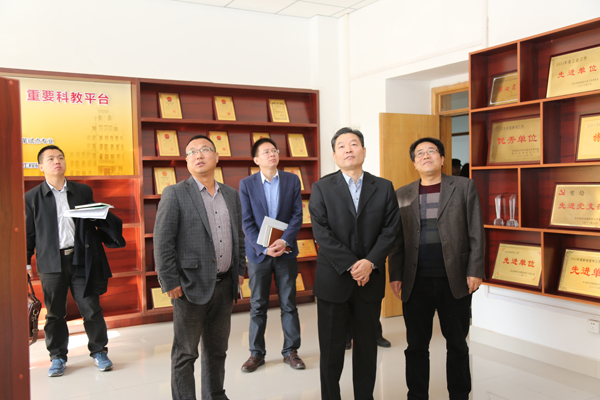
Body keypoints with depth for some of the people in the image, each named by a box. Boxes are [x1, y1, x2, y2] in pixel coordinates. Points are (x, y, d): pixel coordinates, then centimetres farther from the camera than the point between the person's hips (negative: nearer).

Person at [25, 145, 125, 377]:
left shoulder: (83, 192, 10)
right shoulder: (32, 198, 6)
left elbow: (95, 221, 14)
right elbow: (28, 232, 6)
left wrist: (100, 216, -8)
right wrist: (25, 262, 2)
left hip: (82, 259, 1)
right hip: (52, 262, -1)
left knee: (91, 309, 3)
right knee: (54, 312, 8)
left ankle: (99, 351, 18)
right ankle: (57, 356, 23)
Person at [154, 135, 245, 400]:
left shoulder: (231, 195, 11)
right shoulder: (175, 194, -6)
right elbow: (162, 242, -10)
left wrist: (240, 270, 12)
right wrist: (171, 283, -13)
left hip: (225, 286, 6)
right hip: (192, 286, -5)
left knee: (217, 350, 18)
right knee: (185, 354, 6)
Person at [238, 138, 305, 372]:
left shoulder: (292, 181, 3)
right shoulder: (246, 184, 0)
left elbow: (297, 215, -1)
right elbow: (247, 222, -4)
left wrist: (284, 241, -15)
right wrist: (264, 247, -15)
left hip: (286, 251, 1)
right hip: (258, 253, -1)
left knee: (289, 304, 7)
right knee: (258, 306, 7)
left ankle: (290, 351, 20)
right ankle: (257, 353, 19)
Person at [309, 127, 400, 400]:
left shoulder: (384, 188, 5)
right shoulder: (322, 188, -1)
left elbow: (390, 230, -1)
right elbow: (322, 233, -9)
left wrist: (370, 262, -14)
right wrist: (351, 265, -15)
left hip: (370, 280, 2)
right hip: (333, 279, -1)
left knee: (367, 346, 13)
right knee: (331, 348, 8)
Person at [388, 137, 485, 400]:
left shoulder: (464, 187, 4)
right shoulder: (402, 195, 9)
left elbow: (476, 233, 1)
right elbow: (396, 239, 9)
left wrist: (475, 270, -6)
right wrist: (395, 275, 2)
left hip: (455, 281, -1)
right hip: (416, 283, 1)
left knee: (457, 345, 11)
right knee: (416, 346, 8)